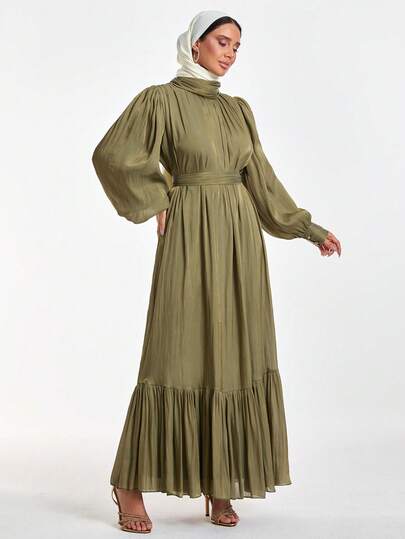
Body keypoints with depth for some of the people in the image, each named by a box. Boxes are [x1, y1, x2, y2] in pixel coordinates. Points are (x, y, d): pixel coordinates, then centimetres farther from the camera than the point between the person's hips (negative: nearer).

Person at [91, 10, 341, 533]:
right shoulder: (160, 99, 0)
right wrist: (156, 201, -6)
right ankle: (130, 482, 6)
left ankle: (218, 484, 12)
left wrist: (309, 229, 11)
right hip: (191, 241, -5)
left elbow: (260, 177, 15)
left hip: (240, 241, 6)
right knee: (176, 358, -7)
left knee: (236, 358, 2)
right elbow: (111, 154, -8)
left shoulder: (238, 110, 16)